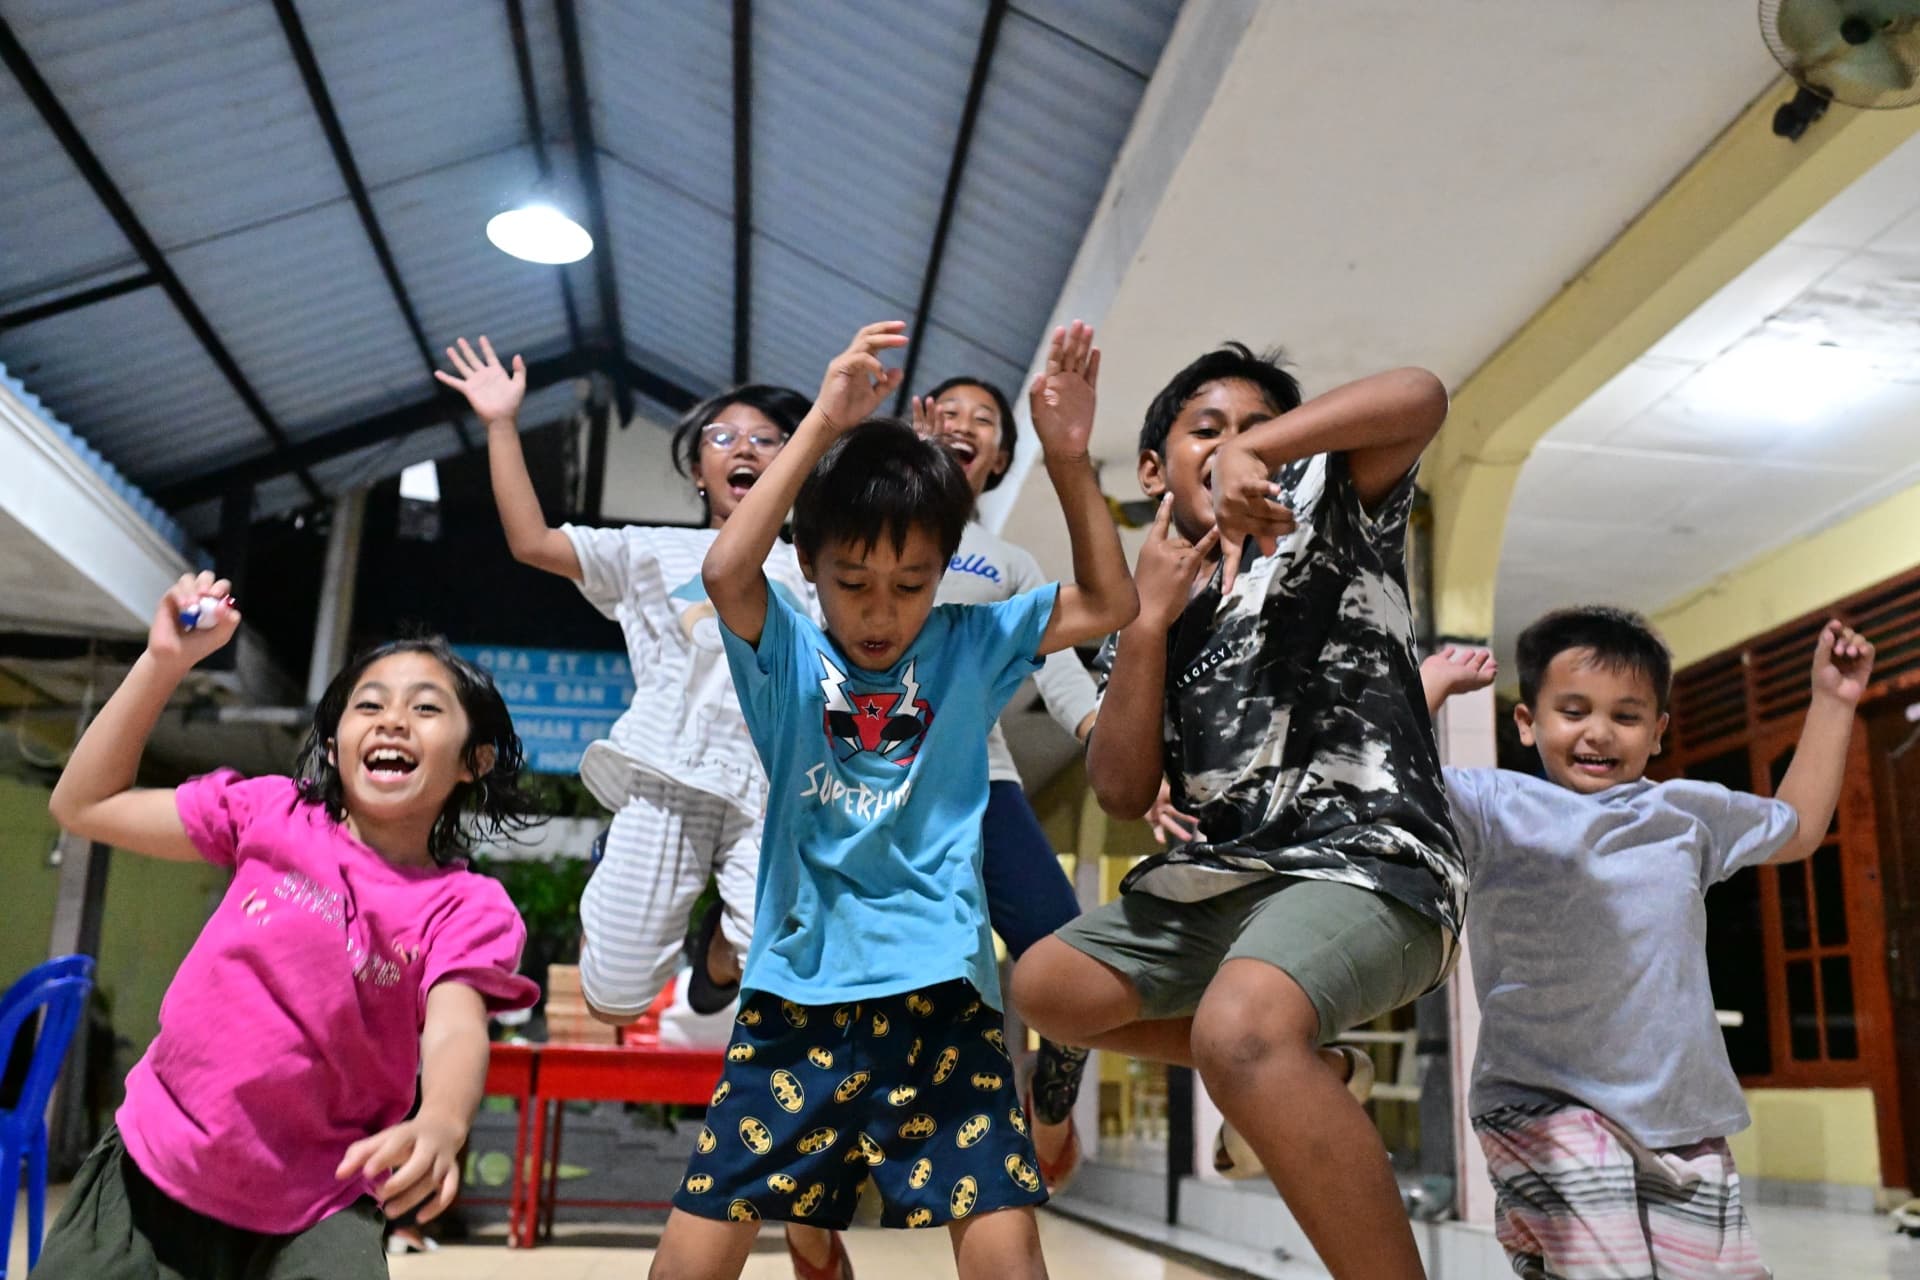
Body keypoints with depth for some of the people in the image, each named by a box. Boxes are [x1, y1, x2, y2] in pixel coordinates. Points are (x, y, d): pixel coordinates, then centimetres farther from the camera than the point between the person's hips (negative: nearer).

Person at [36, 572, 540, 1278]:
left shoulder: (467, 909, -9)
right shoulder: (274, 813, -2)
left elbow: (455, 1029, -26)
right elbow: (84, 804, 4)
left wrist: (440, 1124, -49)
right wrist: (164, 660, -6)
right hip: (151, 1170, 2)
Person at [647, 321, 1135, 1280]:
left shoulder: (968, 648, 6)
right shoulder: (788, 658, 1)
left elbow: (1107, 606, 3)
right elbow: (726, 570, -18)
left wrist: (1068, 459, -7)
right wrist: (823, 424, -20)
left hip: (940, 992, 1)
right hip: (797, 993, 0)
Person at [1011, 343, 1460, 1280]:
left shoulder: (1326, 511, 4)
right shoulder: (1150, 618, 15)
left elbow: (1419, 395, -16)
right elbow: (1122, 792, 3)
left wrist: (1258, 454, -30)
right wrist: (1151, 616, -4)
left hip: (1368, 860, -8)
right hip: (1219, 879, 8)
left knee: (1241, 1029, -35)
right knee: (1045, 986, 16)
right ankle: (1306, 1078, 24)